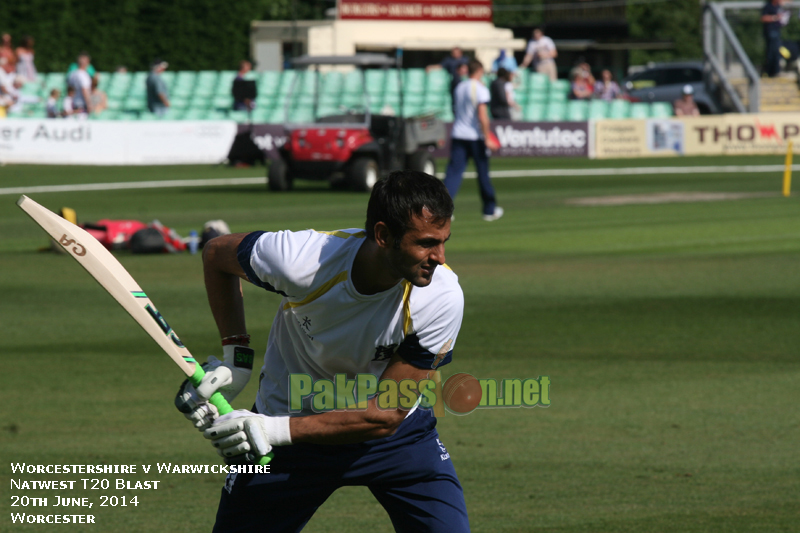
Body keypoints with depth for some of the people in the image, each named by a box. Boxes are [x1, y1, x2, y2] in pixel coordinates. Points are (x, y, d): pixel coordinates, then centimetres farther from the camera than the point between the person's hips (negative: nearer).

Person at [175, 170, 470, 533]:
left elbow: (386, 415, -25)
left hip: (394, 435, 0)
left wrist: (274, 430, -30)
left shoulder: (442, 296, -27)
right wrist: (235, 355, -10)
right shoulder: (300, 259, -28)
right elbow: (216, 252, -5)